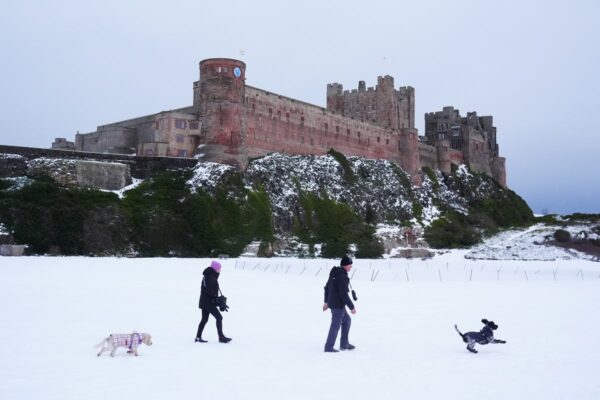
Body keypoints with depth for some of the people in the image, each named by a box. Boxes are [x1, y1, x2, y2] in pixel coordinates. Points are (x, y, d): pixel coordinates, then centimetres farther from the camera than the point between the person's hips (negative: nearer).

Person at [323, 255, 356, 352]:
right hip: (338, 305, -10)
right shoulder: (342, 277, -22)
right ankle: (328, 347, 10)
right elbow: (344, 294, -24)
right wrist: (352, 307, -17)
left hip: (332, 303, 10)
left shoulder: (334, 273, 8)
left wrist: (326, 301, 24)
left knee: (347, 320, 21)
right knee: (335, 325, 1)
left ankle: (344, 344, 27)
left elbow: (327, 287, 16)